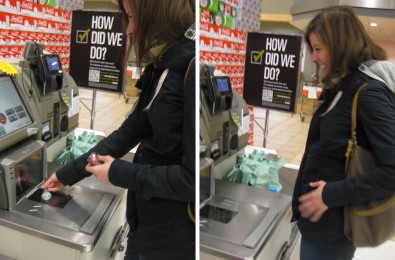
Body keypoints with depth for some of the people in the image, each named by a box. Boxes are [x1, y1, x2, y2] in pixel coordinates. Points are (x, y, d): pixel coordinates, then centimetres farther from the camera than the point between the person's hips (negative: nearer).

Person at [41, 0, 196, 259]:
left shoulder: (191, 68, -24)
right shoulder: (164, 66, 6)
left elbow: (192, 178, -26)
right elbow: (129, 131, 12)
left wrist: (120, 174, -14)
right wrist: (69, 173, 15)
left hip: (175, 235, -7)